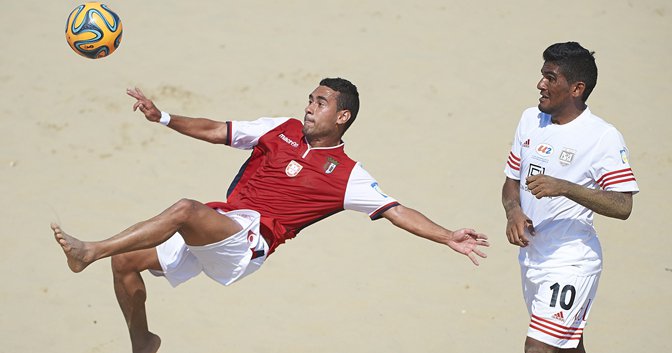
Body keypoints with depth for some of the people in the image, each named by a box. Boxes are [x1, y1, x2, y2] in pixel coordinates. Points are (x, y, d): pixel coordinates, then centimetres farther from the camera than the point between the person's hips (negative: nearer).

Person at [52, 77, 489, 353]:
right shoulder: (283, 130, 15)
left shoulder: (346, 175, 1)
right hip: (212, 232, 6)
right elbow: (216, 131, 17)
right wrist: (163, 118, 6)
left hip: (249, 241, -6)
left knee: (185, 209, -34)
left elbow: (397, 211, -3)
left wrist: (449, 238, -15)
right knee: (125, 260, 0)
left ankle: (89, 250, -33)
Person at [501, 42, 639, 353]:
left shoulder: (603, 137, -14)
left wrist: (563, 188, -30)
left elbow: (622, 207, -20)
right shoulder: (531, 120, 7)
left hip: (570, 264, -7)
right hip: (531, 255, 7)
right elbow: (511, 181, 15)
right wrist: (513, 211, -8)